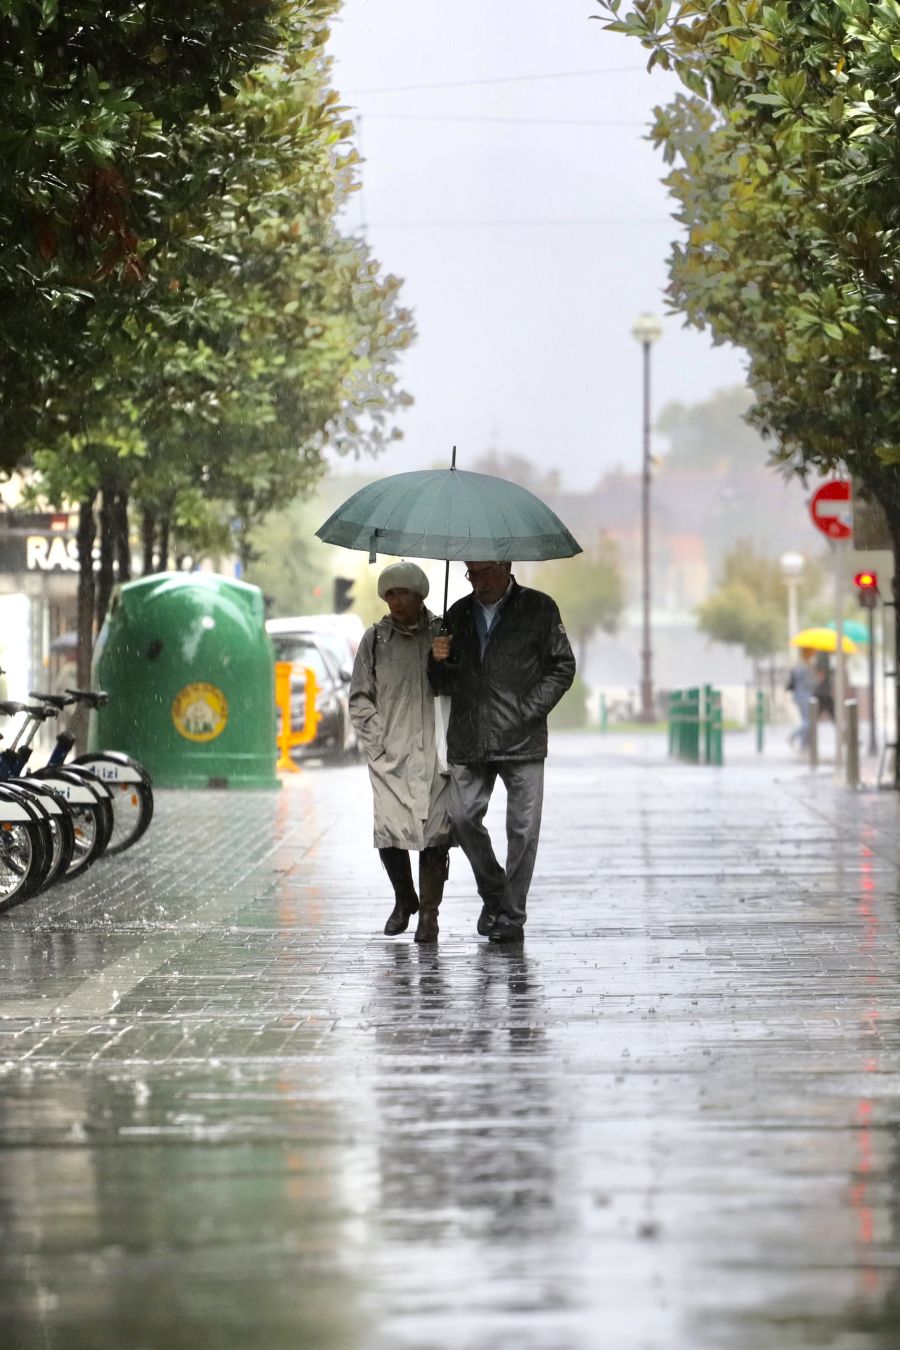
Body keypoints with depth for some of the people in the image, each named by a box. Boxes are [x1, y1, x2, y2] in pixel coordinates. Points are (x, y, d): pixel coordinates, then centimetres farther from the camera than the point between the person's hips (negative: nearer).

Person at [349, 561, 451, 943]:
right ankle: (404, 900, 20)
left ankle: (428, 913, 1)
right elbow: (360, 697, 9)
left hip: (436, 753, -1)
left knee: (434, 832, -7)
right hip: (391, 754, 1)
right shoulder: (375, 639, 7)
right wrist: (377, 743, 0)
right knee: (390, 833, -5)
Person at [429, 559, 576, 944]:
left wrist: (528, 710, -9)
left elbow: (562, 667, 1)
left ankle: (511, 916, 6)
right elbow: (442, 685, 18)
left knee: (523, 828, -3)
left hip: (521, 740, -3)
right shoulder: (459, 614, 13)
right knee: (463, 818, 0)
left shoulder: (539, 609, 2)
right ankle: (493, 894, 23)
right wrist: (438, 661, -5)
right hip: (468, 742, 3)